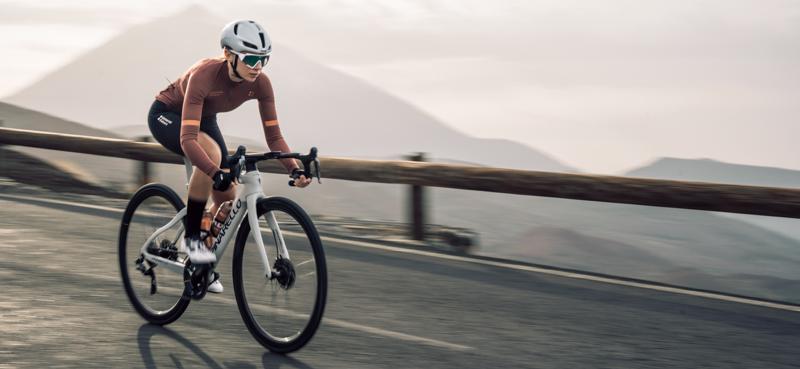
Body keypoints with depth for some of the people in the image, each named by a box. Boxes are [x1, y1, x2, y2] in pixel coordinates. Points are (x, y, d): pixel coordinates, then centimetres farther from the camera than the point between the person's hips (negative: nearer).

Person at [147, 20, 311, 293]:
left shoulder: (260, 83, -24)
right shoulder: (204, 75, -39)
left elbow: (273, 136, -19)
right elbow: (187, 139, -46)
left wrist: (295, 169, -36)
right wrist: (217, 173, -59)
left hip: (204, 118, 6)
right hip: (166, 115, -6)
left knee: (228, 198, -4)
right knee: (211, 151, -36)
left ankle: (202, 266, 21)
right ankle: (191, 238, -21)